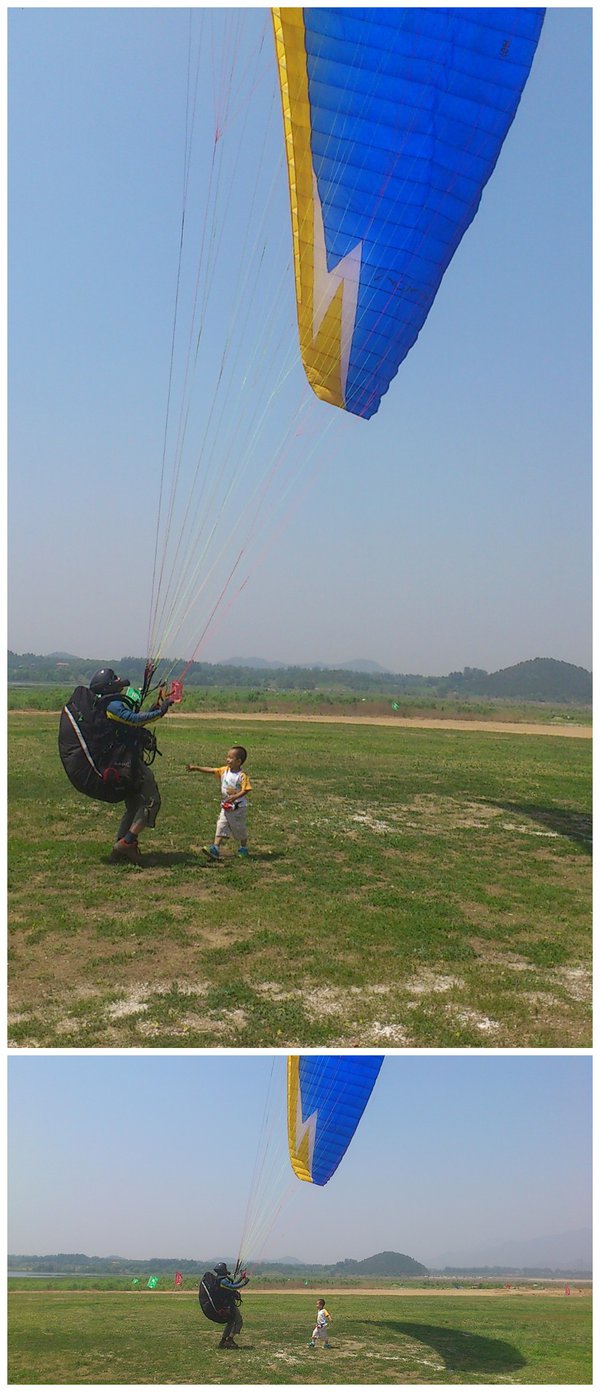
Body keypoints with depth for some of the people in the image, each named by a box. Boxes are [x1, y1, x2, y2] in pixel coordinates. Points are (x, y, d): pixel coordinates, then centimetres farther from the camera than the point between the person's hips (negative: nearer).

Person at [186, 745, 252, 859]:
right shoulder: (224, 771, 1)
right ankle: (215, 849, -10)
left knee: (239, 829, 10)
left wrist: (235, 796, -35)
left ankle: (243, 849, 30)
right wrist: (196, 768, -7)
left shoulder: (242, 776, -17)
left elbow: (246, 790, -22)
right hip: (225, 807, 5)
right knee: (221, 827, -4)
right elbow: (210, 770, 0)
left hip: (238, 808, -5)